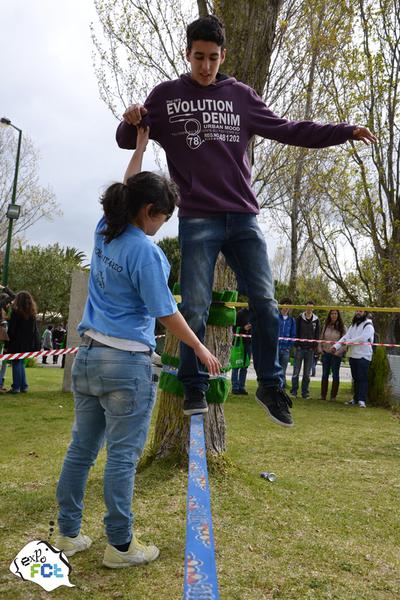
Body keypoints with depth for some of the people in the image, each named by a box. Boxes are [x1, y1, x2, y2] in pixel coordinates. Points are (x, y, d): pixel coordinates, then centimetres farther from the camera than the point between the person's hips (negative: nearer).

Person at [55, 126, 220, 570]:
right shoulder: (144, 251, -15)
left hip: (87, 357, 8)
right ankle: (120, 545, 16)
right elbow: (166, 314, -12)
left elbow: (125, 191, 25)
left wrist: (140, 144, 31)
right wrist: (201, 350, -1)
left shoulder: (104, 232, 7)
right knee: (122, 456, 3)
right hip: (127, 364, -8)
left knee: (81, 450, 14)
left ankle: (68, 535, 26)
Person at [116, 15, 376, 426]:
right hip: (198, 221, -2)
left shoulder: (240, 95, 12)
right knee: (195, 308, -5)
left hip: (243, 218, 2)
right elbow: (128, 142, 12)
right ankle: (194, 388, 12)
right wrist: (130, 122, -12)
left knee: (265, 303, -1)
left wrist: (345, 131, 13)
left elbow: (286, 130, 17)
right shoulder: (166, 95, 7)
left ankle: (270, 385, 13)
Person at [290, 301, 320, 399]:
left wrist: (315, 347, -1)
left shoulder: (316, 320, 7)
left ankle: (305, 392, 14)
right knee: (296, 372, -1)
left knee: (307, 373, 7)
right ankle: (294, 391, 7)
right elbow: (296, 332, 1)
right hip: (299, 348, -2)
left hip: (310, 350, 2)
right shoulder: (300, 318, 2)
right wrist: (296, 344, -8)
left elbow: (317, 335, 9)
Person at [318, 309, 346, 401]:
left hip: (336, 354, -3)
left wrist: (339, 352, -14)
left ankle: (333, 396, 10)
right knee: (325, 374, 6)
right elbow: (321, 338, 15)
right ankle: (323, 395, 12)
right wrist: (320, 349, 3)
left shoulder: (342, 327, -1)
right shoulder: (326, 326, 10)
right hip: (326, 353, 3)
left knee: (335, 374, 3)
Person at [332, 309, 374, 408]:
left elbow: (362, 339, -20)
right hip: (352, 355, 7)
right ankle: (356, 399, 20)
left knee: (362, 378, -9)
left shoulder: (368, 326, -6)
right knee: (355, 378, 13)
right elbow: (345, 337, 6)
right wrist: (336, 346, -8)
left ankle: (362, 400, -9)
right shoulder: (353, 325, 17)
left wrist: (348, 341, -14)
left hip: (363, 356, -7)